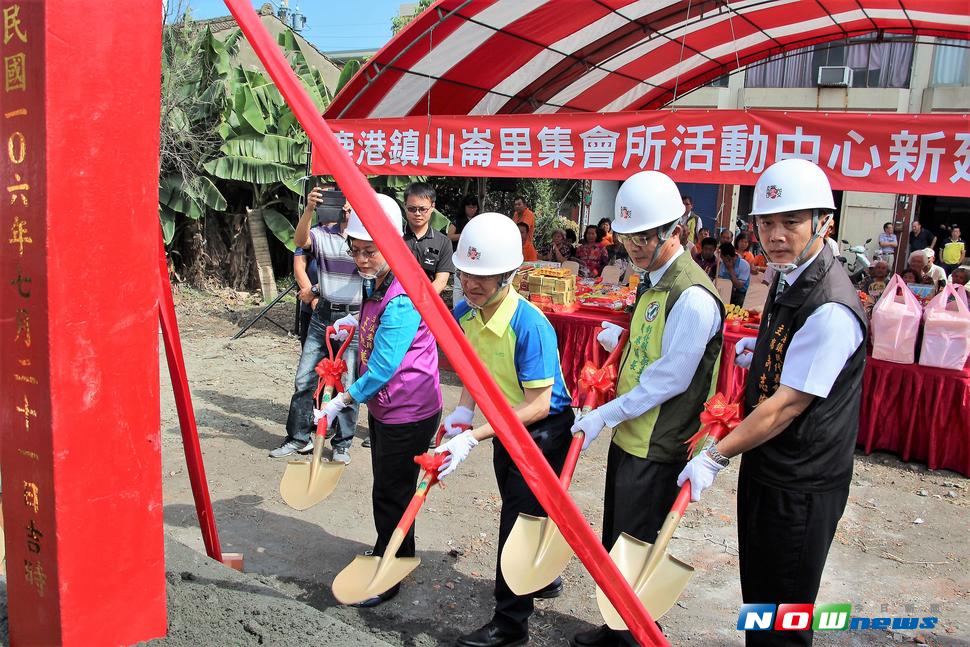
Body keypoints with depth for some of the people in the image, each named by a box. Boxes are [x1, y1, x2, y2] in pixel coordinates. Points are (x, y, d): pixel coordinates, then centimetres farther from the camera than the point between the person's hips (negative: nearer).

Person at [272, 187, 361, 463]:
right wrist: (309, 209, -33)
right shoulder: (324, 235, 4)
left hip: (354, 318, -3)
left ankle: (342, 444, 16)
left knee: (348, 386, 1)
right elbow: (300, 240, -15)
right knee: (304, 379, 6)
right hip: (323, 315, 3)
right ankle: (299, 437, 21)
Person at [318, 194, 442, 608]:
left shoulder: (402, 300, -27)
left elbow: (383, 368, -28)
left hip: (409, 414, -10)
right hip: (382, 409, 10)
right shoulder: (374, 287, 5)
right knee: (389, 490, 23)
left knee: (390, 496, 4)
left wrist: (341, 402, -21)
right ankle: (401, 559, 42)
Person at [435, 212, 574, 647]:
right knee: (519, 512, 23)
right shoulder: (463, 313, -10)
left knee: (519, 521, -2)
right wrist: (464, 409, -13)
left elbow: (538, 405, -31)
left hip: (545, 429, -8)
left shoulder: (530, 325, -33)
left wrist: (474, 437, -35)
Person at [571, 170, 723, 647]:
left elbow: (669, 380, -23)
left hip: (656, 450, -9)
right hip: (628, 437, 10)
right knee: (614, 544, 20)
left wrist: (603, 416, -18)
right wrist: (620, 340, 4)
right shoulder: (653, 281, 9)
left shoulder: (692, 297, -22)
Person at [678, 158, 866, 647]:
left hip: (801, 487, -9)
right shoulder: (789, 277, 4)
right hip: (765, 467, 9)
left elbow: (788, 405, -26)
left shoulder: (831, 309, -27)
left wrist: (716, 457, -22)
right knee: (758, 597, 25)